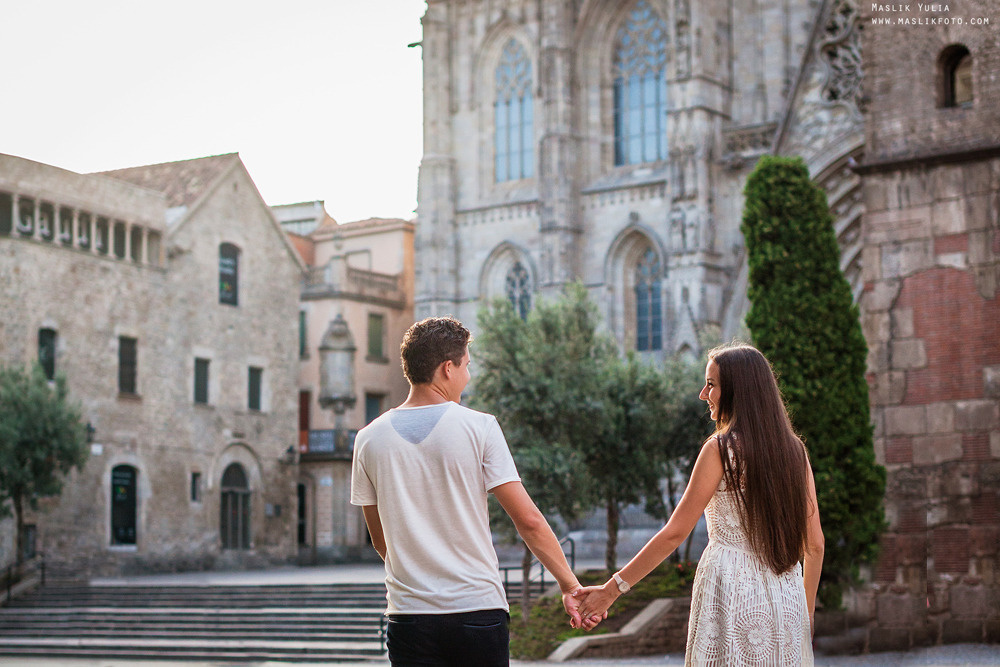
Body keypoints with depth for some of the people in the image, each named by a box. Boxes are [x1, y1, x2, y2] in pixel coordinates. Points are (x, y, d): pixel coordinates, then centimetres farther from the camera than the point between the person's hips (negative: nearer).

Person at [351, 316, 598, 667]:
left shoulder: (369, 440, 3)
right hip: (479, 608, -2)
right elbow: (529, 520, -7)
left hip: (409, 613, 2)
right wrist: (570, 586, 2)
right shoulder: (479, 427, -5)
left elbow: (381, 540, 11)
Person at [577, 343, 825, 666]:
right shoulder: (794, 449, 7)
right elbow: (814, 544, 8)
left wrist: (613, 588, -3)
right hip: (784, 598, 5)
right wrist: (806, 615, 19)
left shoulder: (720, 449, -9)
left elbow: (675, 532, -9)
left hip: (732, 594, -5)